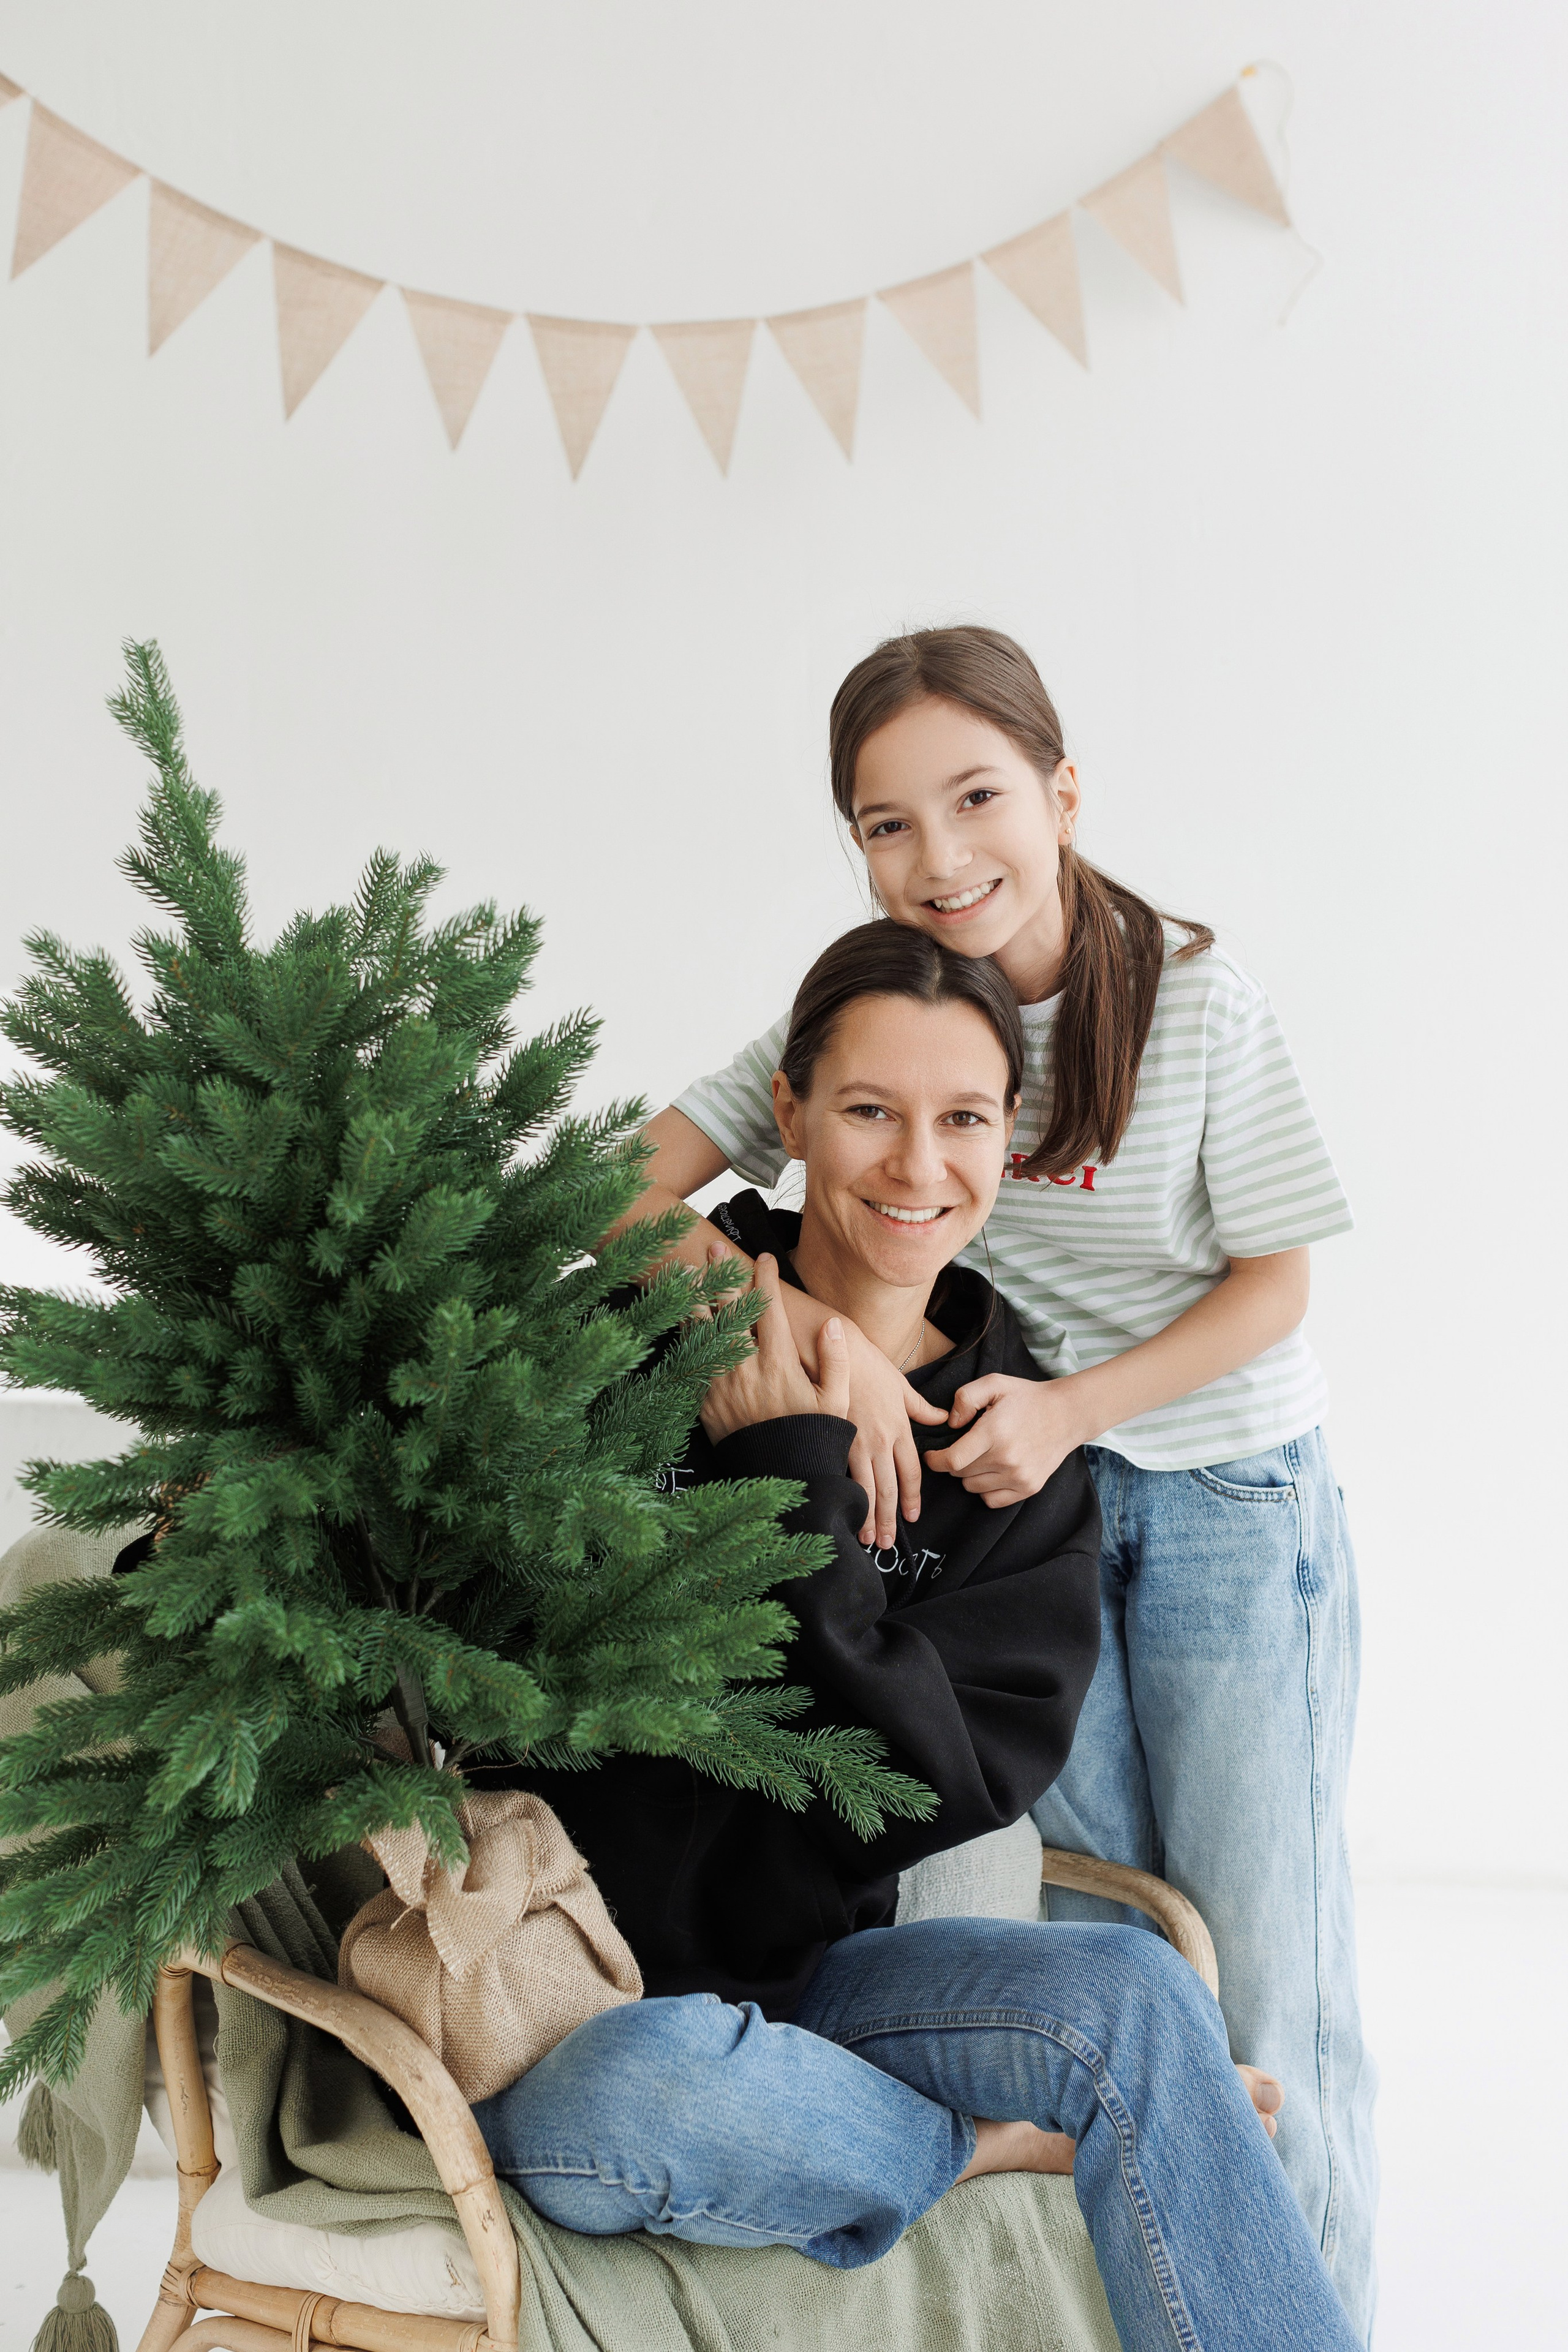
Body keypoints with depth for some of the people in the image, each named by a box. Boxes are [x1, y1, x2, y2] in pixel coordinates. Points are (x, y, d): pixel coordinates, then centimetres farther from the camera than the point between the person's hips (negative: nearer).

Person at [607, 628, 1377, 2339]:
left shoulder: (1197, 1005, -18)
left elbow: (1272, 1286, -9)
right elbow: (630, 1188, -17)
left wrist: (1069, 1406, -21)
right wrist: (816, 1331, -32)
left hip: (1231, 1500, -3)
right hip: (1035, 1491, 3)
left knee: (1260, 1964, 3)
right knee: (1100, 1943, 14)